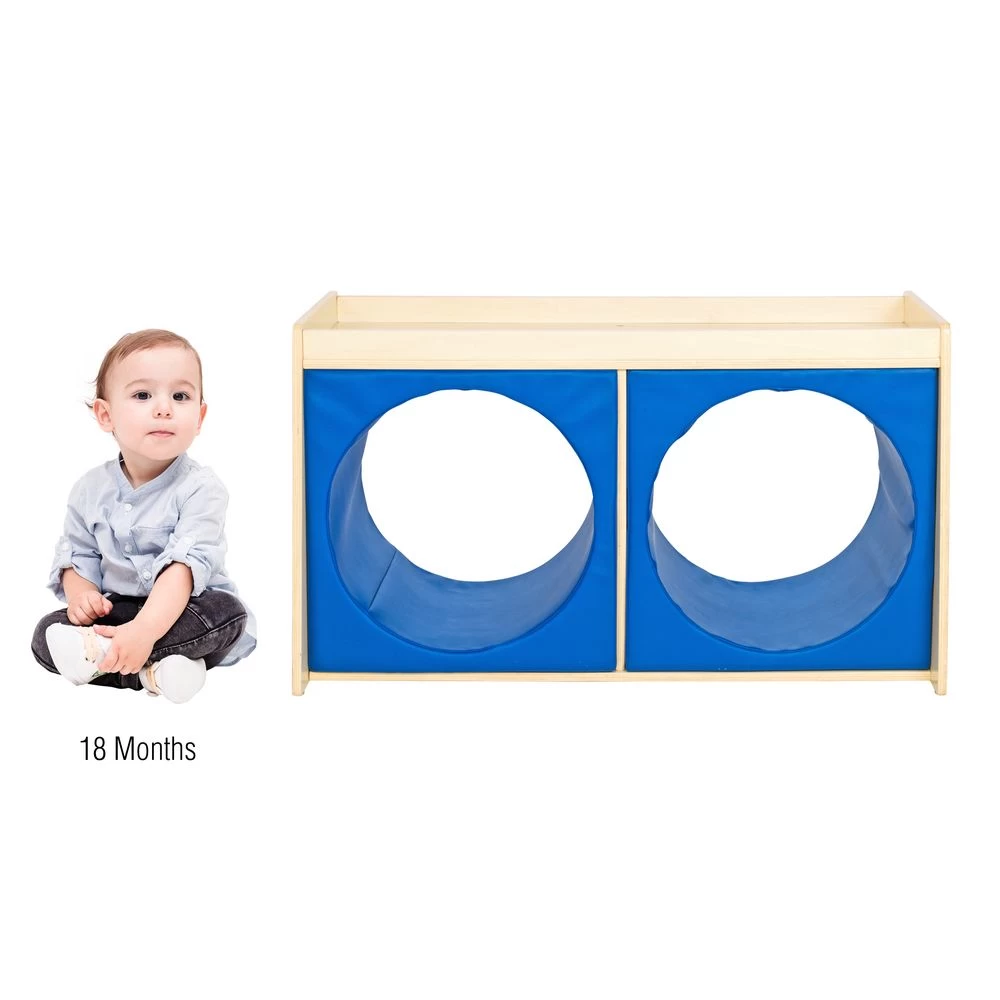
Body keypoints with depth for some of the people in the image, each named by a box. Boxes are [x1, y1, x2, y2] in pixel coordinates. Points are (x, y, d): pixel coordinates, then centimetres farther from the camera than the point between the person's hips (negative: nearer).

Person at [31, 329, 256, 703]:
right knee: (46, 634, -17)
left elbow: (184, 566, -29)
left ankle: (101, 650, -33)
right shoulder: (91, 490, 0)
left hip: (184, 612, -3)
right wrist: (81, 594, -19)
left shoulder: (199, 489, -17)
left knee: (229, 613, -34)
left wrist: (144, 630, -42)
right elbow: (77, 555, 6)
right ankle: (151, 671, -31)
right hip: (117, 612, 4)